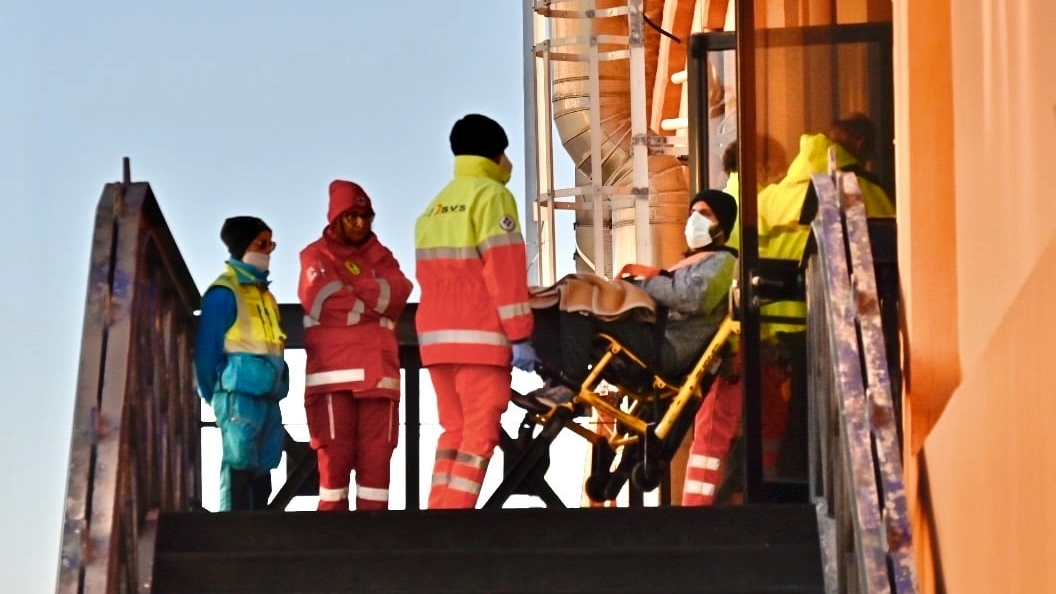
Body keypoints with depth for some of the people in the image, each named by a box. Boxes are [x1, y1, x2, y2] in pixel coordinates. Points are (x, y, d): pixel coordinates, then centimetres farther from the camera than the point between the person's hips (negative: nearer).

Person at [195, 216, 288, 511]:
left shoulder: (263, 292, 21)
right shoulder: (224, 292, -5)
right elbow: (207, 348, -7)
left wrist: (278, 389, 14)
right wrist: (213, 395, -6)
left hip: (267, 394, 8)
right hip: (240, 392, -8)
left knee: (262, 469, 7)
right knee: (239, 465, -12)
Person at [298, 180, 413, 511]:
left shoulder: (380, 256, 22)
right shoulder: (317, 255, 9)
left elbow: (397, 292, 1)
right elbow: (325, 301, -9)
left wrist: (351, 290, -9)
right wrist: (373, 300, 1)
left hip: (378, 374, 4)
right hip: (333, 374, -4)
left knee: (377, 458, -2)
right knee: (335, 458, -8)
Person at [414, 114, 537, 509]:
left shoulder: (434, 207, 18)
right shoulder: (491, 195, -5)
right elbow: (505, 271, -12)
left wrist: (446, 323, 18)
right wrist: (520, 335, -13)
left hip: (436, 336, 7)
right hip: (479, 336, -7)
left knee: (454, 430, 10)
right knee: (481, 433, -7)